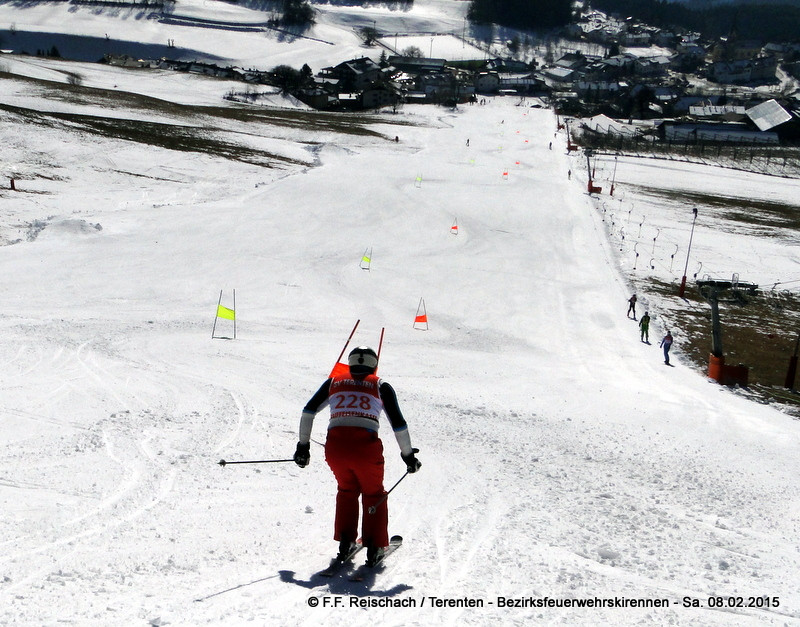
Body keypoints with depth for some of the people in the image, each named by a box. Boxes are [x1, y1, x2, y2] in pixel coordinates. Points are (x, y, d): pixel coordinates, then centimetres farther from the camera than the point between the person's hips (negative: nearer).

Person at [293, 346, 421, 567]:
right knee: (373, 494, 24)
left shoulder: (334, 382, 23)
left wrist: (303, 445, 26)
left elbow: (308, 412, 19)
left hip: (335, 446, 2)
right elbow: (399, 424, 14)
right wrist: (408, 455, 25)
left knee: (347, 489, 30)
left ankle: (345, 541, 22)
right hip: (366, 447, -2)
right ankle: (374, 548, 17)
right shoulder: (381, 387, 18)